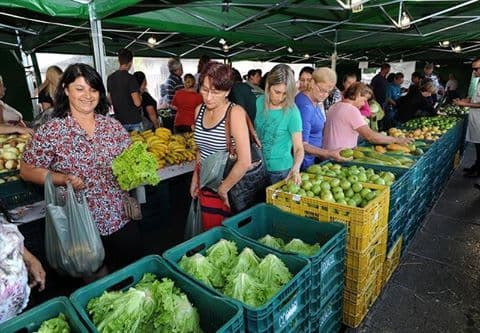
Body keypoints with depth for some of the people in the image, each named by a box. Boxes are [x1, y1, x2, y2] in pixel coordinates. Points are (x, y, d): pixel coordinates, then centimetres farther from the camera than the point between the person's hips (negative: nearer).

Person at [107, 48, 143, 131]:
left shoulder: (110, 78, 6)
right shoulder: (130, 78, -14)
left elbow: (110, 100, 14)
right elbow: (137, 103, -19)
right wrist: (140, 96, 1)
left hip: (119, 120, 6)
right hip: (134, 120, -6)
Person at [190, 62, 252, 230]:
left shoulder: (235, 112, -19)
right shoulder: (199, 110, 2)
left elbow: (245, 162, -26)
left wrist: (223, 189, -16)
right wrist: (195, 178, 13)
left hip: (229, 186, -6)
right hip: (206, 184, 6)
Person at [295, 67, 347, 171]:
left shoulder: (315, 101, 4)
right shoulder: (305, 106, -24)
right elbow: (302, 145, -25)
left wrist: (322, 154, 12)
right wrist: (329, 154, -31)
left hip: (312, 158, 9)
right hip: (303, 162, -9)